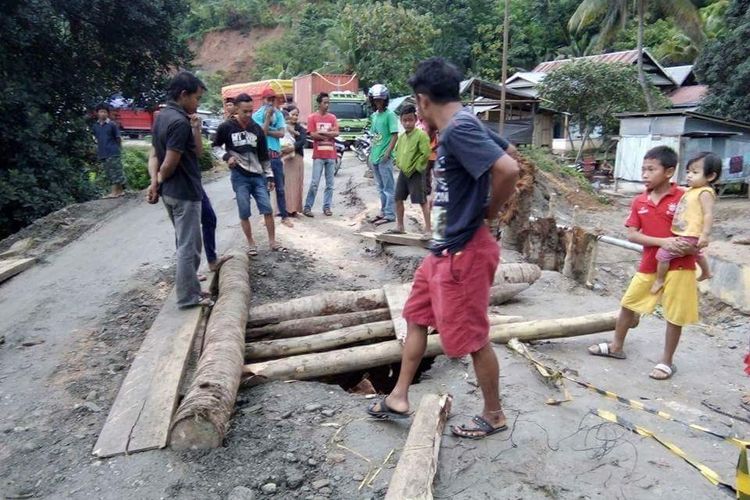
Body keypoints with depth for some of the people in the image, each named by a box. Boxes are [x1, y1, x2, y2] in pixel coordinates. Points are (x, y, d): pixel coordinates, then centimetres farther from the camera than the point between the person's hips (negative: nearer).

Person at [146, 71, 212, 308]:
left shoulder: (162, 116, 11)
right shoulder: (180, 122, -21)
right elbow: (170, 163, -22)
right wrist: (159, 181, -5)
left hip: (170, 191, 10)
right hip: (185, 191, -10)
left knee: (185, 242, 21)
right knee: (188, 245, 0)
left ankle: (188, 283, 33)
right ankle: (188, 296, 9)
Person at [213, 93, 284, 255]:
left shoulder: (257, 129, 4)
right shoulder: (226, 127, -7)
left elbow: (264, 155, 9)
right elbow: (215, 146, 7)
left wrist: (270, 176, 8)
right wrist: (226, 156, -12)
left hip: (258, 176, 3)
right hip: (239, 177, -3)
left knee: (268, 209, 2)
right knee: (244, 213, 1)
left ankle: (272, 241, 15)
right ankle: (251, 243, 17)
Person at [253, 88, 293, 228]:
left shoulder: (279, 114, 6)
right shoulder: (256, 115, -3)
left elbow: (282, 133, -5)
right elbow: (260, 133, -15)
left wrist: (267, 131, -12)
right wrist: (268, 117, -15)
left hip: (276, 154, 3)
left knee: (280, 187, 6)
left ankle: (284, 216, 11)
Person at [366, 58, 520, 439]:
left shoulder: (459, 128, -20)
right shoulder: (455, 129, 9)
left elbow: (508, 170, -32)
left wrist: (488, 215, -13)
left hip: (464, 253, -10)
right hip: (444, 250, 10)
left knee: (473, 337, 5)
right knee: (416, 317, 17)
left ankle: (494, 415, 26)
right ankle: (399, 397, 31)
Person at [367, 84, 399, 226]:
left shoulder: (389, 115, -8)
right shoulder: (374, 116, 14)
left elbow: (395, 135, -13)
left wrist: (388, 152, -19)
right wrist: (371, 153, 16)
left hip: (384, 157, -8)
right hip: (375, 157, 8)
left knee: (388, 187, -3)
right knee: (380, 187, 15)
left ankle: (389, 214, 1)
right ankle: (383, 211, 23)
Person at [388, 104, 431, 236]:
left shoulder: (421, 135, -13)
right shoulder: (402, 136, 11)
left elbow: (426, 154, -18)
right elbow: (397, 150, 25)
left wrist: (416, 167, -13)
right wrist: (399, 163, 10)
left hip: (416, 173, -8)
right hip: (403, 172, 8)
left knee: (422, 201, -5)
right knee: (398, 199, 12)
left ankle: (428, 229, -1)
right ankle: (400, 226, 25)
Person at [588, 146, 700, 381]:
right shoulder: (639, 201, -1)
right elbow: (632, 234, -8)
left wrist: (687, 247, -23)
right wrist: (663, 242, -20)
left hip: (678, 266, -4)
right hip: (649, 265, 4)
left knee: (675, 315, 5)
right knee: (628, 304, 13)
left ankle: (666, 361, 22)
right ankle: (616, 346, 33)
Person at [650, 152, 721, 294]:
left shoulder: (705, 193, -20)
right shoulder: (691, 190, 8)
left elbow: (708, 214, -25)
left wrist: (705, 235, -29)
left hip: (689, 236, -11)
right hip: (683, 234, 11)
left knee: (663, 254, -11)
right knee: (696, 253, 35)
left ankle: (659, 281, 6)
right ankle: (706, 272, 60)